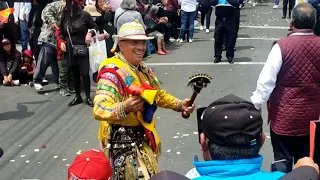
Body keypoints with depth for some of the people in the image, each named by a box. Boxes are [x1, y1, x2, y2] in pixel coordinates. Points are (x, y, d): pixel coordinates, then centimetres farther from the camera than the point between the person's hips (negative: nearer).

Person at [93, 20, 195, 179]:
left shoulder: (144, 69, 7)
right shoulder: (112, 72, -22)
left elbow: (159, 95, 23)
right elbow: (100, 110, -35)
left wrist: (179, 104, 9)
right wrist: (123, 108, -53)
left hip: (143, 137, 9)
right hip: (123, 141, -9)